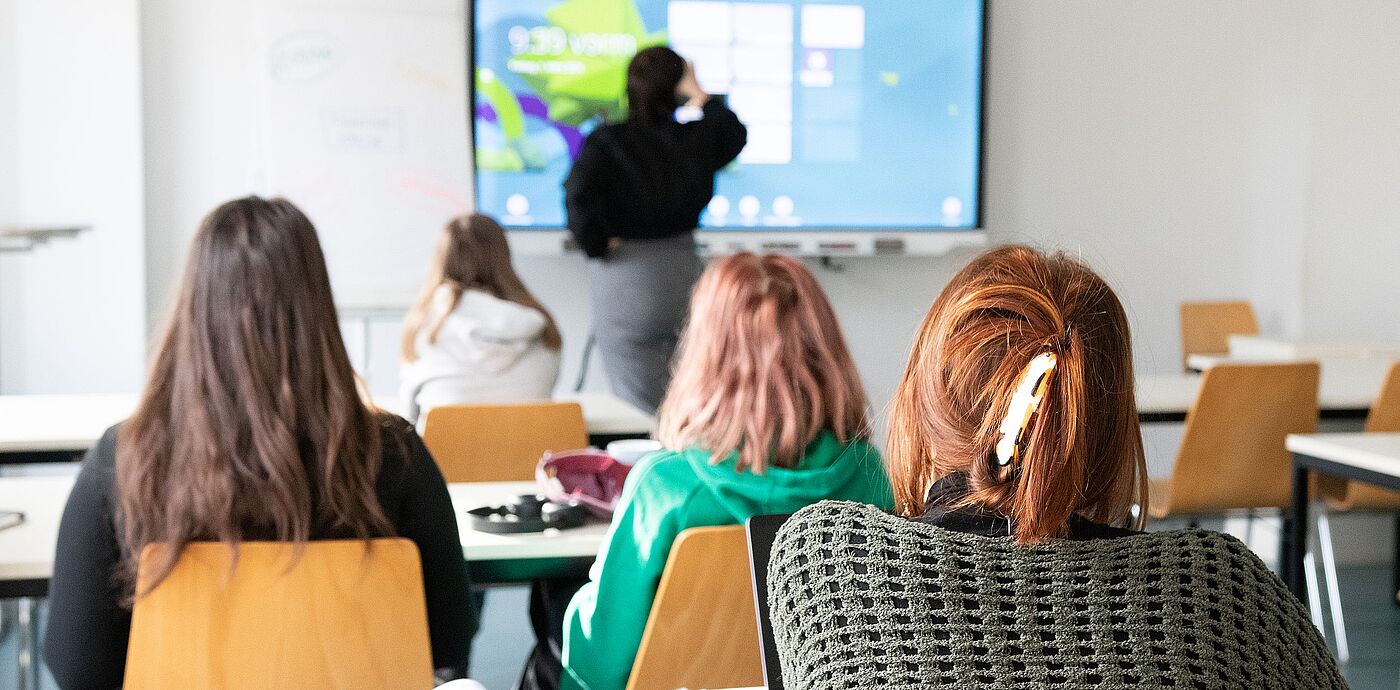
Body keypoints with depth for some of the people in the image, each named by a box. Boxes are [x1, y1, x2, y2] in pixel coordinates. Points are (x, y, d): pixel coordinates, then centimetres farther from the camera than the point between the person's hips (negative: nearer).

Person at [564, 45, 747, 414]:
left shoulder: (606, 141, -11)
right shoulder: (696, 139, 1)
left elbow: (579, 195, -27)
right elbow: (735, 134, 23)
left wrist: (596, 245, -12)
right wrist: (699, 94, 26)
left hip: (626, 280, -3)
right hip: (682, 270, 4)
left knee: (641, 409, 2)